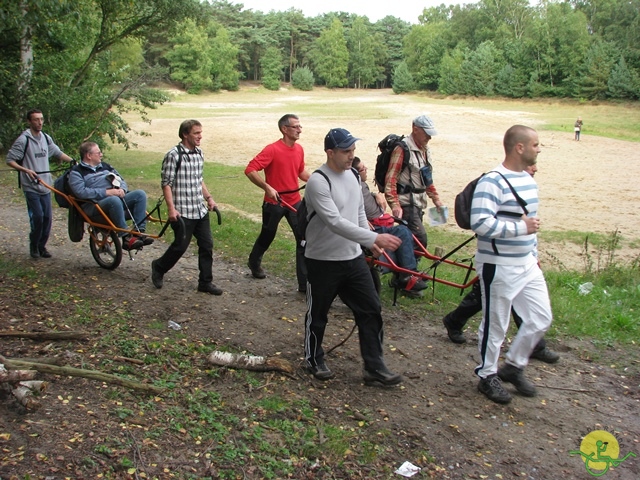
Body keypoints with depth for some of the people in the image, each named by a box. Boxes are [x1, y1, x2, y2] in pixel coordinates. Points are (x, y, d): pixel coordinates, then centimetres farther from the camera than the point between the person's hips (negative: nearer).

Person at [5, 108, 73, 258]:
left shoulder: (46, 138, 9)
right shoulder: (23, 139, -10)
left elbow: (58, 153, 18)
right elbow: (10, 160, -9)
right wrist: (26, 170, -22)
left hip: (45, 185, 6)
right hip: (31, 186, -5)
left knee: (47, 217, 4)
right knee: (37, 216, -11)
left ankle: (42, 246, 17)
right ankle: (33, 246, 7)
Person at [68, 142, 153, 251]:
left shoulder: (105, 166, 23)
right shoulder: (76, 172, 2)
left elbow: (121, 180, 24)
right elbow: (81, 192, -14)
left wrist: (122, 189, -2)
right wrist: (106, 192, -19)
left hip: (116, 199, 7)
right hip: (94, 207, -7)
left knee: (140, 194, -15)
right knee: (114, 200, -39)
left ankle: (139, 232, -22)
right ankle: (126, 237, -35)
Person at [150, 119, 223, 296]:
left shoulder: (199, 153, 10)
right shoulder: (174, 155, -12)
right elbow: (166, 183, -13)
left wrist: (208, 198, 15)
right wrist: (171, 208, -18)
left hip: (201, 210, 7)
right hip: (183, 212, -7)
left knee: (207, 245, 5)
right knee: (180, 245, 1)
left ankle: (205, 282, 15)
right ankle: (159, 268, 28)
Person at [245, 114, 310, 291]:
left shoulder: (299, 149, 2)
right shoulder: (272, 149, -18)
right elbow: (250, 170, -21)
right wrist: (267, 187, -28)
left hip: (294, 201, 5)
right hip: (274, 202, -5)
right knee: (267, 236, 16)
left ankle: (305, 282, 2)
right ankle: (254, 262, 47)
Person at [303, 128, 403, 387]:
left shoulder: (353, 174, 5)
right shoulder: (318, 181, -21)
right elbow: (336, 222, -31)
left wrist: (370, 242, 14)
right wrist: (375, 238, -35)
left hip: (353, 258, 7)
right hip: (323, 261, -7)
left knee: (371, 310, 5)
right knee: (317, 314, 11)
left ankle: (374, 368, 15)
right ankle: (314, 360, 34)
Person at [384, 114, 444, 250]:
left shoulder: (425, 149, 14)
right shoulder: (403, 148, -14)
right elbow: (391, 179, -18)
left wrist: (435, 198, 22)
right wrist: (395, 205, -24)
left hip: (419, 202, 9)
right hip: (406, 203, -8)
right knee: (420, 238, -16)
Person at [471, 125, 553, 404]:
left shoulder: (528, 180, 10)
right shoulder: (492, 182, -19)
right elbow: (480, 223, -29)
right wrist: (521, 227, -24)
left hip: (527, 264, 9)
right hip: (498, 267, -8)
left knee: (541, 318, 12)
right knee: (495, 325, 5)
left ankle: (513, 367, 30)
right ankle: (487, 376, 24)